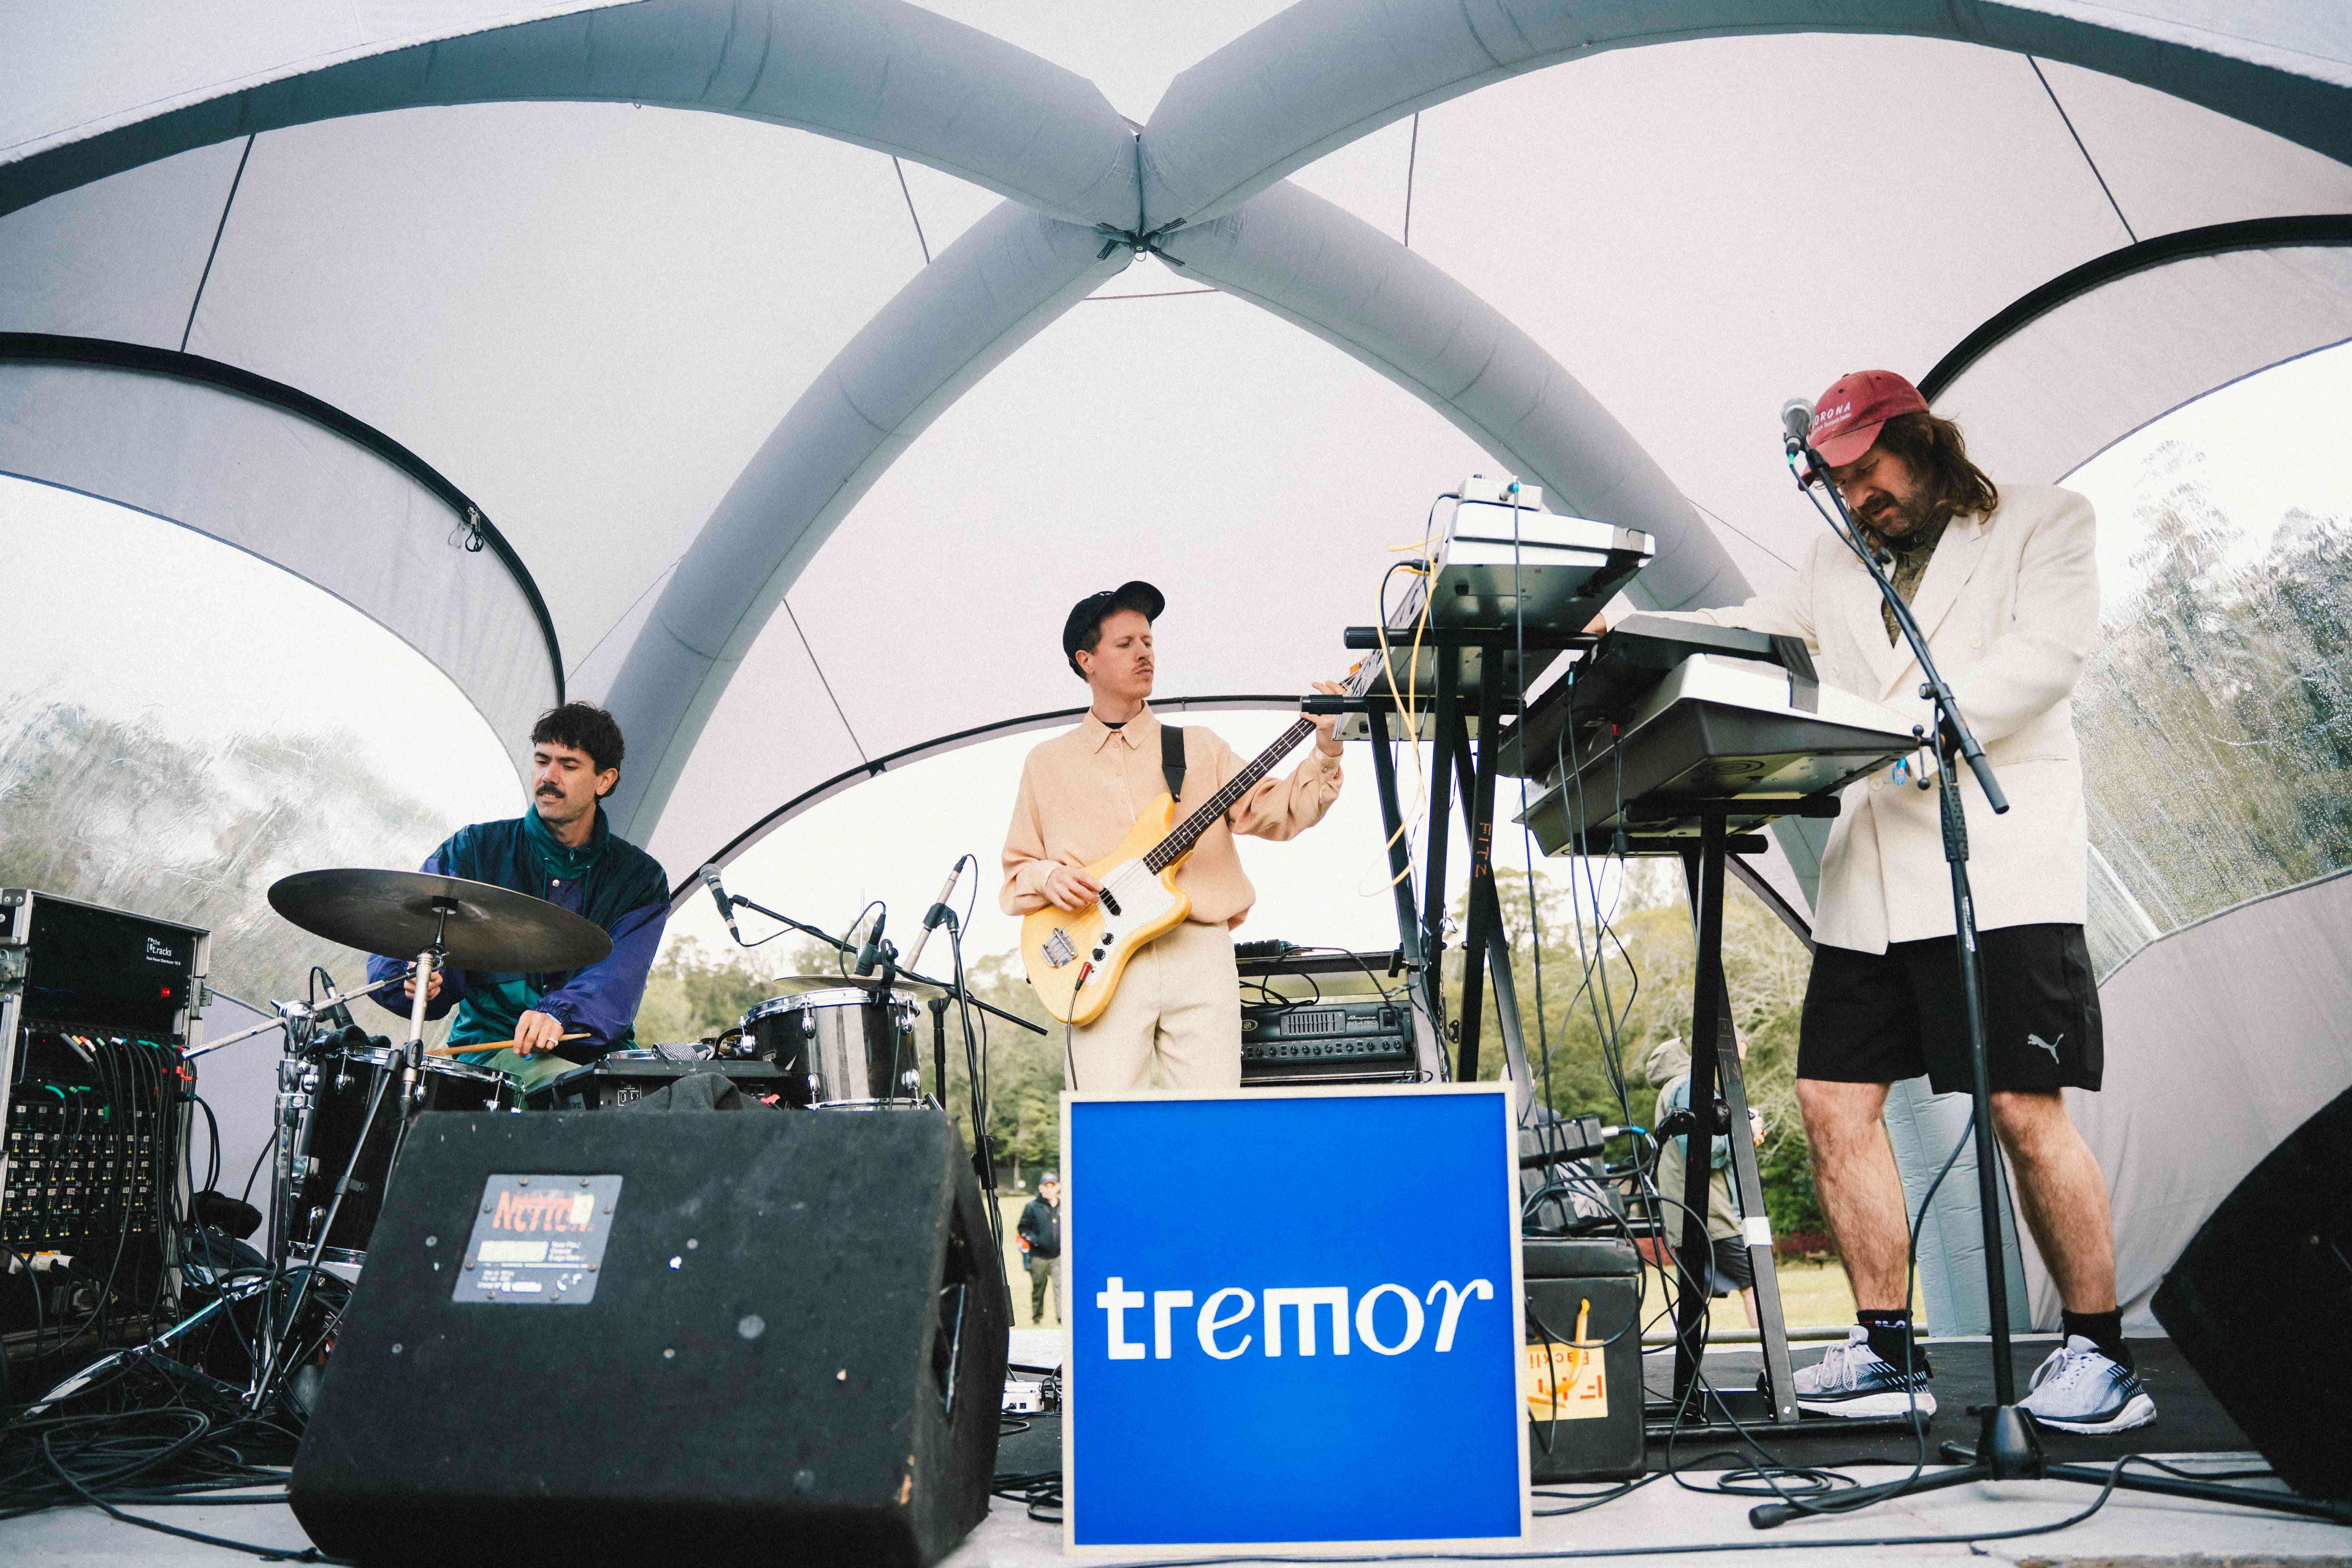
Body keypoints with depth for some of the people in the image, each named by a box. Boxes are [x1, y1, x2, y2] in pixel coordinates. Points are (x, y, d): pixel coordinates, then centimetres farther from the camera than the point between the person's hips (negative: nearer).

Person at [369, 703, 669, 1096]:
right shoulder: (474, 850, 8)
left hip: (599, 1053, 2)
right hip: (492, 1048, -2)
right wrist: (419, 980, -25)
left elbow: (618, 978, -11)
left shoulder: (641, 878, 6)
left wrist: (560, 1015, -32)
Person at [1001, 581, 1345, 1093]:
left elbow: (1279, 812, 4)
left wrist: (1324, 754, -11)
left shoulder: (1198, 748, 15)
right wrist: (1047, 877, -4)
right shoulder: (1047, 763, 15)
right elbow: (1016, 868, 17)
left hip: (1200, 954, 1)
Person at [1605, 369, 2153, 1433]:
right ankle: (1887, 1349, 12)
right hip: (1869, 884, 6)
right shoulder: (1834, 565, 23)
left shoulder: (2043, 522, 8)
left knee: (2024, 1112, -8)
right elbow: (1739, 637, 15)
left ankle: (2099, 1353, 10)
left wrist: (1910, 726, -21)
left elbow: (2049, 652, -8)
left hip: (2000, 866, -5)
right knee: (1834, 1103, 1)